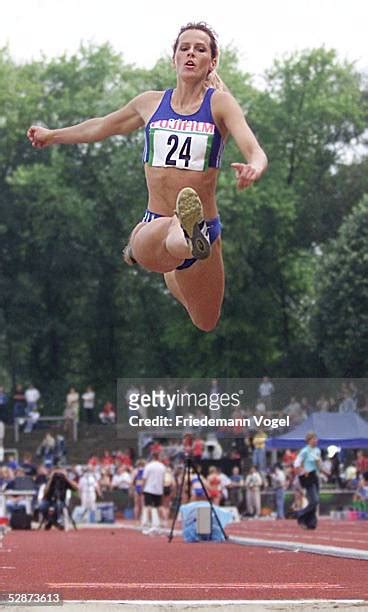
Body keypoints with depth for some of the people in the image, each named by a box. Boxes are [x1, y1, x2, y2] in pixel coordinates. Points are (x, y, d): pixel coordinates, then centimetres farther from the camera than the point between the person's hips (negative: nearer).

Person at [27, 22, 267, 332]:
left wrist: (253, 168, -45)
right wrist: (52, 136, 43)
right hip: (155, 224, 0)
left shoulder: (220, 103, -3)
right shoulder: (150, 103, 7)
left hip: (205, 226, 0)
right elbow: (103, 126, 28)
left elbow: (256, 152, -19)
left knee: (205, 324, 19)